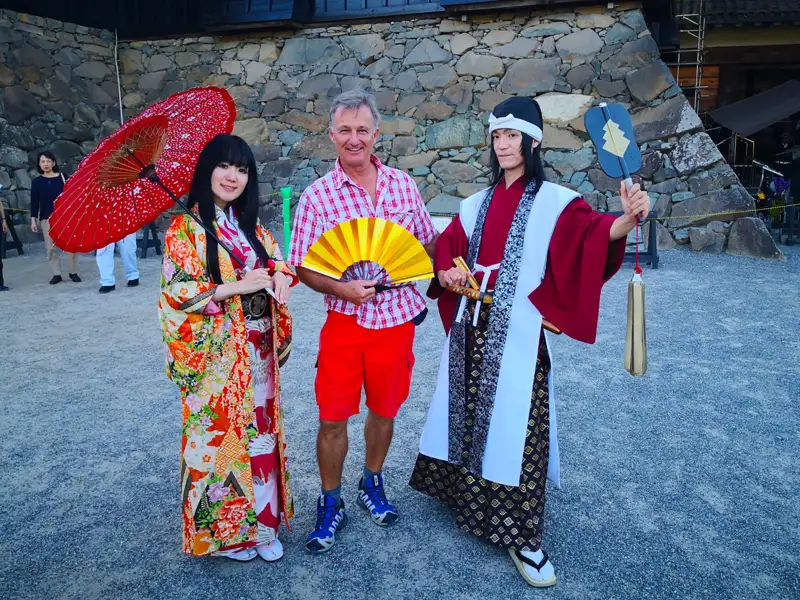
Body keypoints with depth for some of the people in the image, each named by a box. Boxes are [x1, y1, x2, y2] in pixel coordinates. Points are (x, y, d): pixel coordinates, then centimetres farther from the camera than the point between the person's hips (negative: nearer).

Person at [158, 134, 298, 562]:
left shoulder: (253, 228, 10)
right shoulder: (185, 229, -8)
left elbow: (278, 263, 16)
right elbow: (178, 292, -13)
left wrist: (283, 275, -7)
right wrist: (236, 287, -21)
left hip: (258, 351, 6)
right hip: (216, 354, -5)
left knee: (260, 431, 12)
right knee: (221, 433, 5)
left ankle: (261, 519, 29)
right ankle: (224, 529, 25)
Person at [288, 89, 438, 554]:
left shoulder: (403, 184, 3)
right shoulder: (318, 197, -6)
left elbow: (428, 241, 14)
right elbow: (304, 268, -5)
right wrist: (341, 288, -21)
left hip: (398, 319, 3)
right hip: (346, 323, -2)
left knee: (384, 409, 16)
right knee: (333, 418, 3)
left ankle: (373, 485, 40)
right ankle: (331, 504, 26)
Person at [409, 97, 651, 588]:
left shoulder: (553, 201, -4)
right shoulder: (477, 204, 12)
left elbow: (592, 233, -21)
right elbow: (446, 250, 18)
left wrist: (626, 220, -42)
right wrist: (446, 273, -5)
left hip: (517, 332, -5)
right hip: (473, 326, 5)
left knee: (515, 423, -2)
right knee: (471, 412, 14)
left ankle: (522, 535, 12)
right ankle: (469, 492, 37)